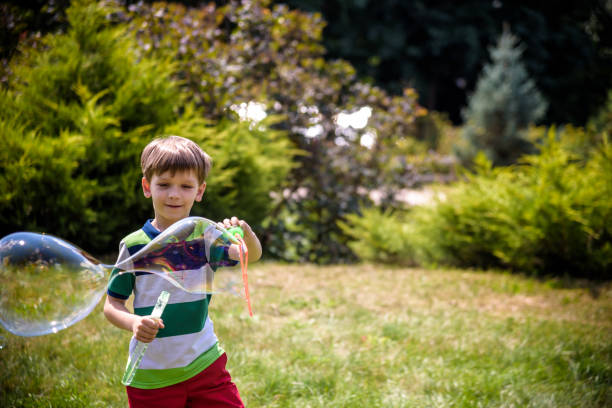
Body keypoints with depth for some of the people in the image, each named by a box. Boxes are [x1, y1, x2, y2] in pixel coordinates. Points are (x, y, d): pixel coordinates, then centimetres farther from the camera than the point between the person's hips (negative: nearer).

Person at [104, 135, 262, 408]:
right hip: (151, 377, -1)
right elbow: (112, 304, -1)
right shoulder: (134, 245, -5)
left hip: (204, 364, 1)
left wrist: (246, 236, -37)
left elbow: (251, 255, -16)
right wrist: (133, 322, -21)